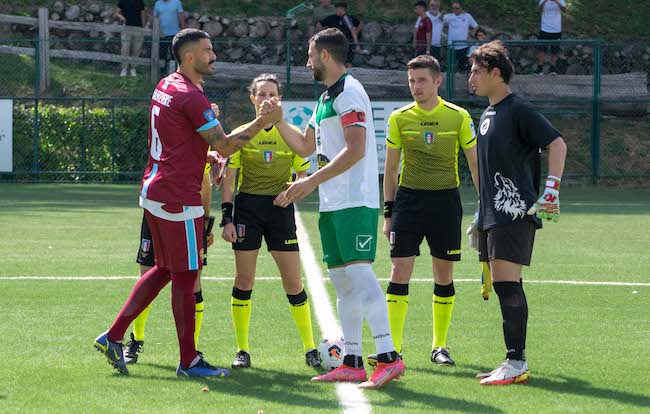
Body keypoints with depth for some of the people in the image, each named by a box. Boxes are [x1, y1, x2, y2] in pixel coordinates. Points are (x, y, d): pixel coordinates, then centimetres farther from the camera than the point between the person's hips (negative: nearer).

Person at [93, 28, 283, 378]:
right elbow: (224, 146, -15)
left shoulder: (165, 86, 12)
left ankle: (113, 336, 16)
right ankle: (189, 361, 4)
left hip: (154, 189, 10)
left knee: (164, 269, 18)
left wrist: (208, 157, 25)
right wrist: (263, 122, -12)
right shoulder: (192, 97, -17)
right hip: (179, 200, -10)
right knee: (185, 276, -2)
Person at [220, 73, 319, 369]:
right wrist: (226, 219, -6)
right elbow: (228, 180, 2)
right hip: (247, 207, 0)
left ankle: (310, 348, 7)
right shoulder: (241, 134, 4)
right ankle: (242, 350, 7)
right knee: (244, 280, -2)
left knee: (293, 283, -3)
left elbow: (303, 177, 9)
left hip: (280, 209, 0)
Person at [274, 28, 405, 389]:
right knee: (342, 281, 8)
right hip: (332, 205, 10)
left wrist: (312, 182, -21)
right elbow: (305, 146, 32)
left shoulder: (349, 92, -10)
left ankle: (389, 357, -20)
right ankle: (352, 363, 10)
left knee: (359, 273, -16)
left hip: (355, 203, -10)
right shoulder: (326, 98, 21)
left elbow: (355, 150, -19)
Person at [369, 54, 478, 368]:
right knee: (400, 271, -7)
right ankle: (393, 346, -4)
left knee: (444, 275, 4)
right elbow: (390, 169, 9)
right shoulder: (399, 118, 2)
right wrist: (388, 213, 6)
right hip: (408, 198, 0)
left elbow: (475, 164, 5)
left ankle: (439, 346, 15)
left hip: (446, 199, 0)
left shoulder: (459, 117, -1)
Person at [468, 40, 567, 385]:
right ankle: (515, 363, 13)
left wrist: (551, 189, -25)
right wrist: (482, 213, 26)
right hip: (493, 214, 9)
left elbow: (557, 143, -15)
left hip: (515, 213, -9)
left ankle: (516, 364, -13)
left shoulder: (518, 111, -9)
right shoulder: (488, 115, 18)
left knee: (506, 282, -14)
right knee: (503, 287, 9)